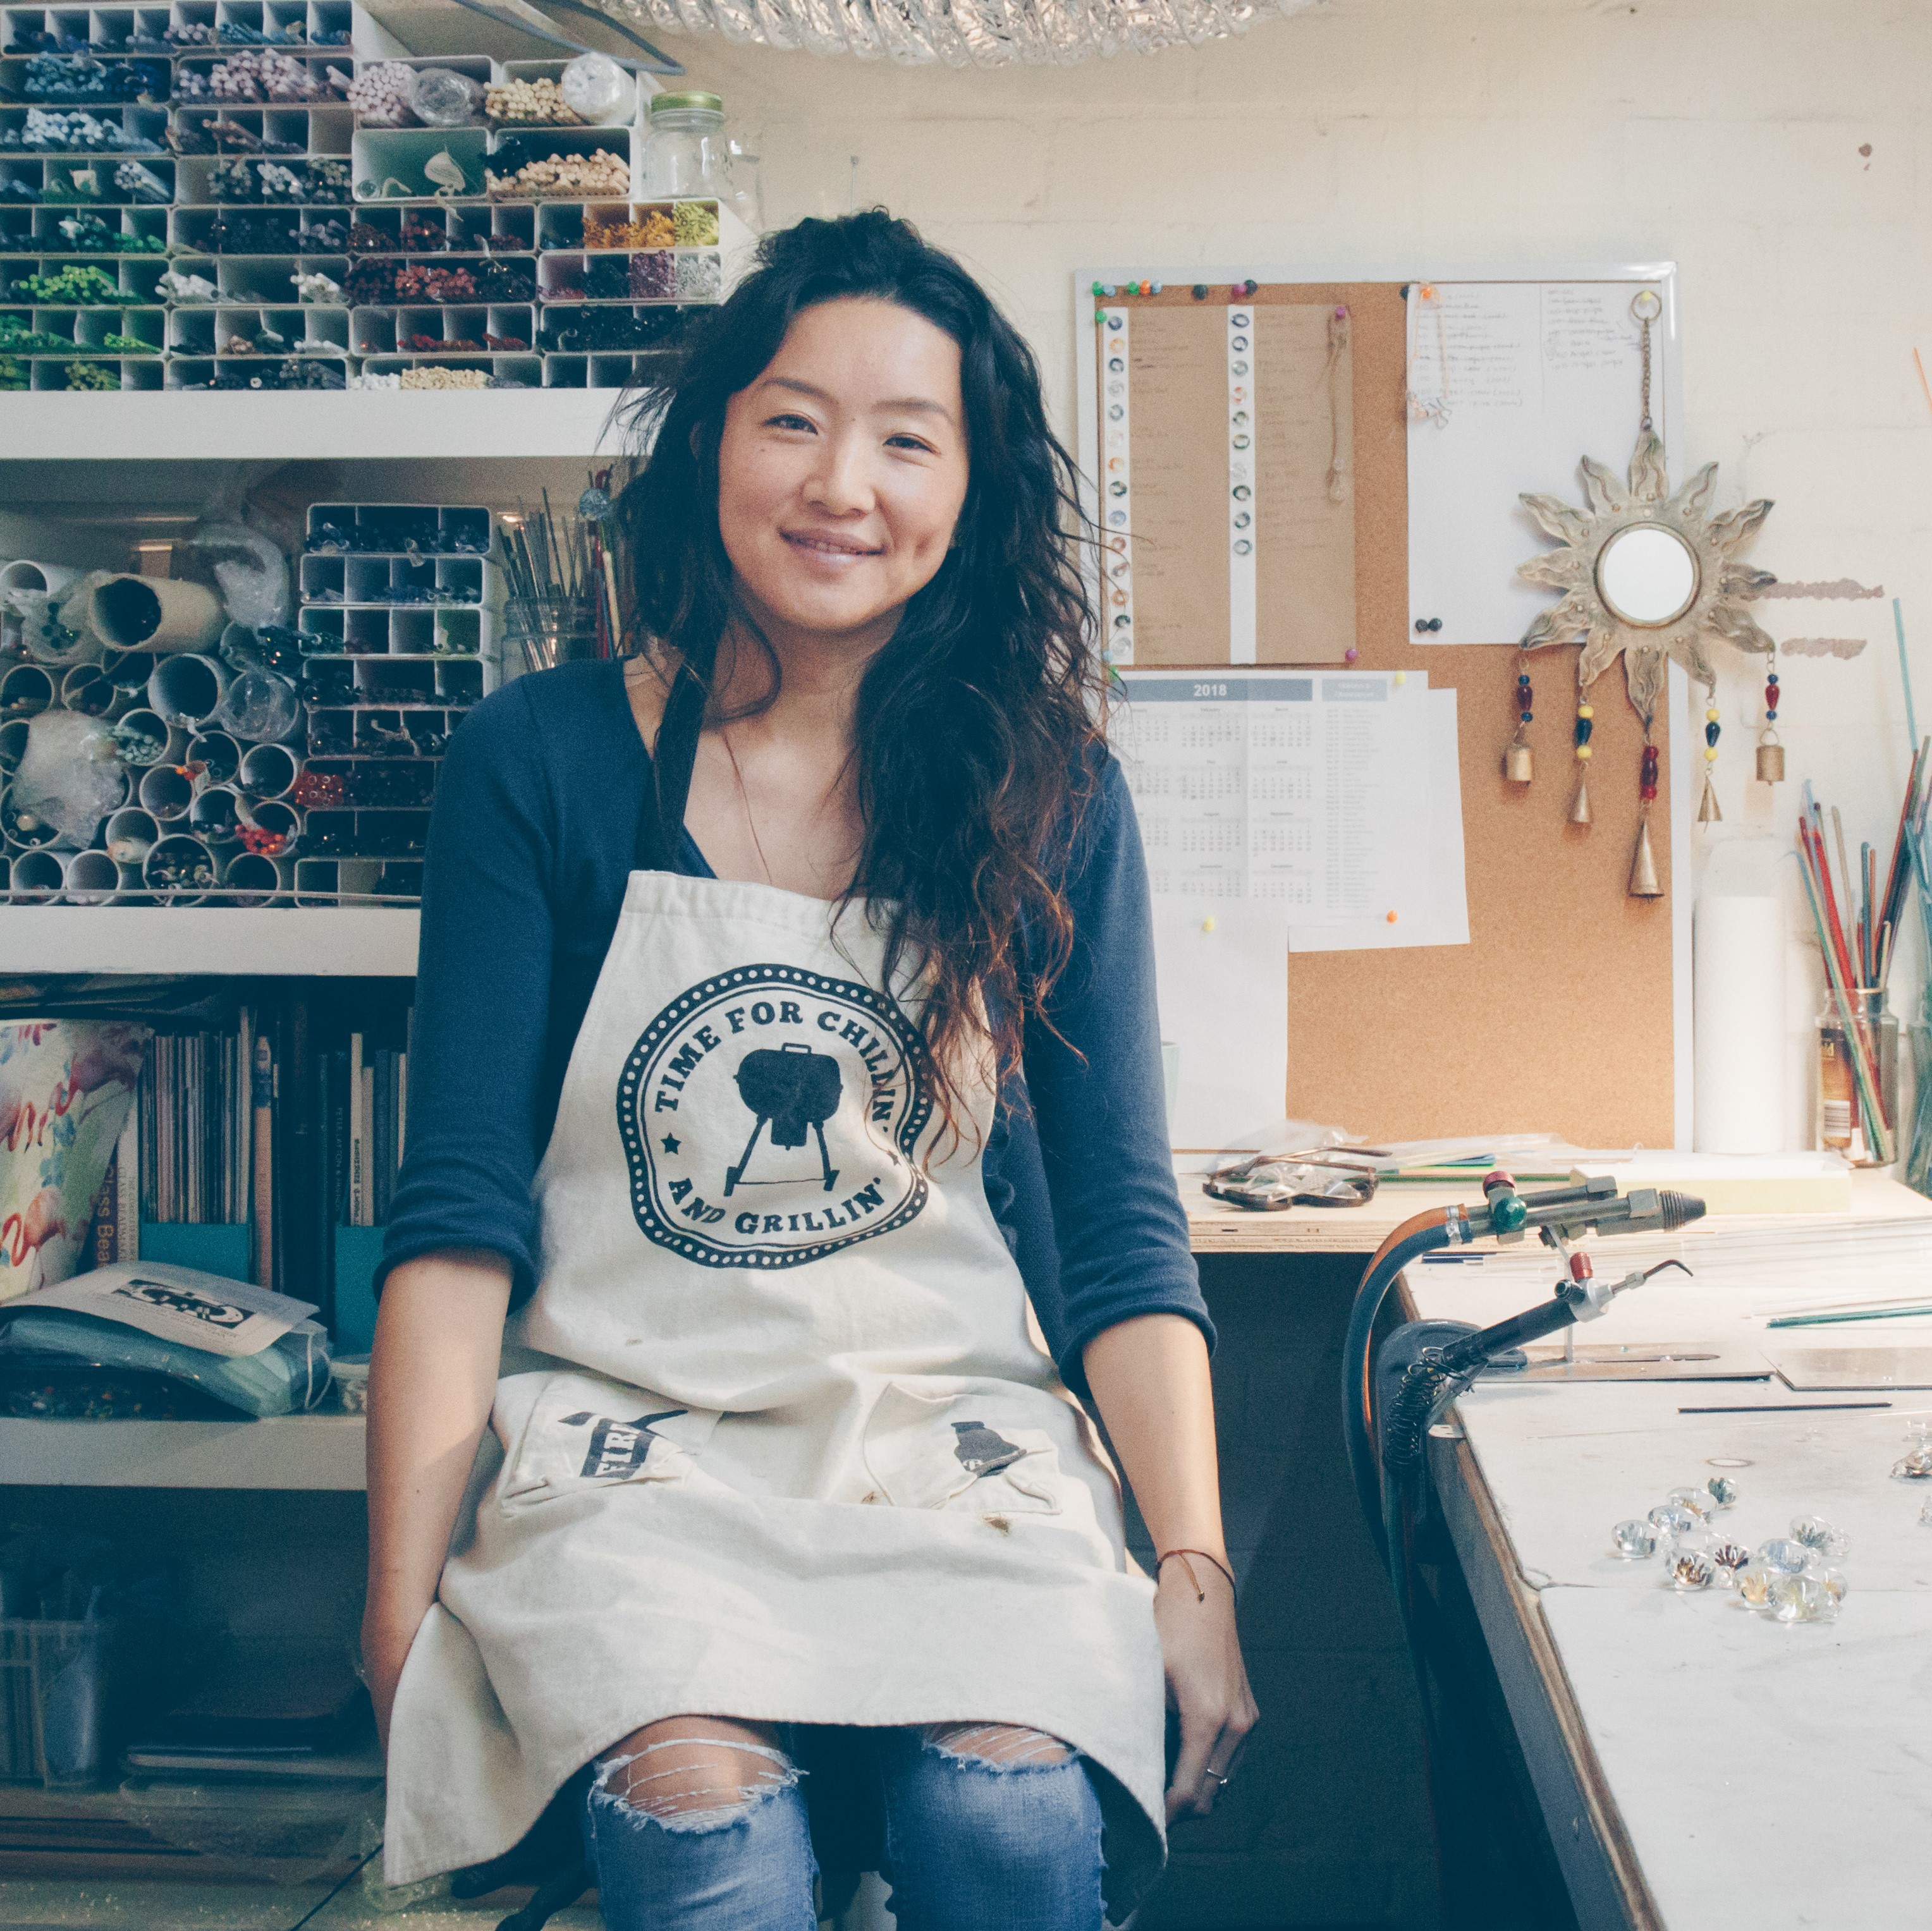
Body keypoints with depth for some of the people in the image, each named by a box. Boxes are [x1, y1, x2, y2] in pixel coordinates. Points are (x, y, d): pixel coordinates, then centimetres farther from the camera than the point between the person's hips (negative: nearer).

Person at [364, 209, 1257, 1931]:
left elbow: (1123, 1228, 5)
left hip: (960, 1433, 2)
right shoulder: (542, 763, 1)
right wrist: (403, 1609, -7)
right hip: (633, 1440, -1)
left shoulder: (1050, 799, 5)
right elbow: (462, 1214, 0)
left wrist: (1195, 1571, -6)